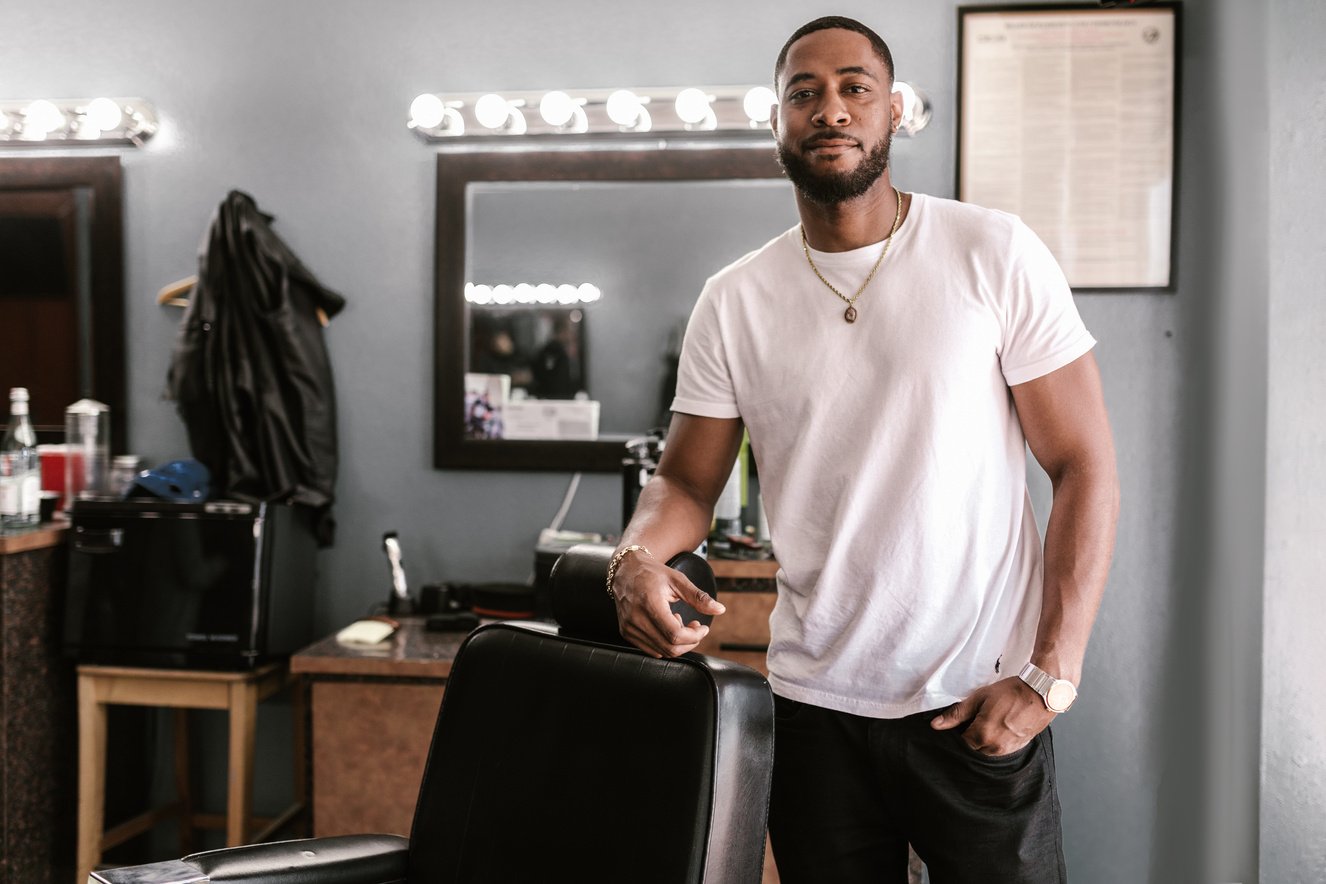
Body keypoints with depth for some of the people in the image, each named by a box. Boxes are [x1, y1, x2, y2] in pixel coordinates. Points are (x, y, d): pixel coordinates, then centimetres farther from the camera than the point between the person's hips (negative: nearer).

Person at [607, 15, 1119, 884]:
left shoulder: (995, 254, -5)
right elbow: (686, 482, 7)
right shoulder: (734, 301, 2)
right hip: (815, 707, 2)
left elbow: (1085, 466, -6)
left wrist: (1050, 674, -13)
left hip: (981, 704, -2)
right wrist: (636, 557, -17)